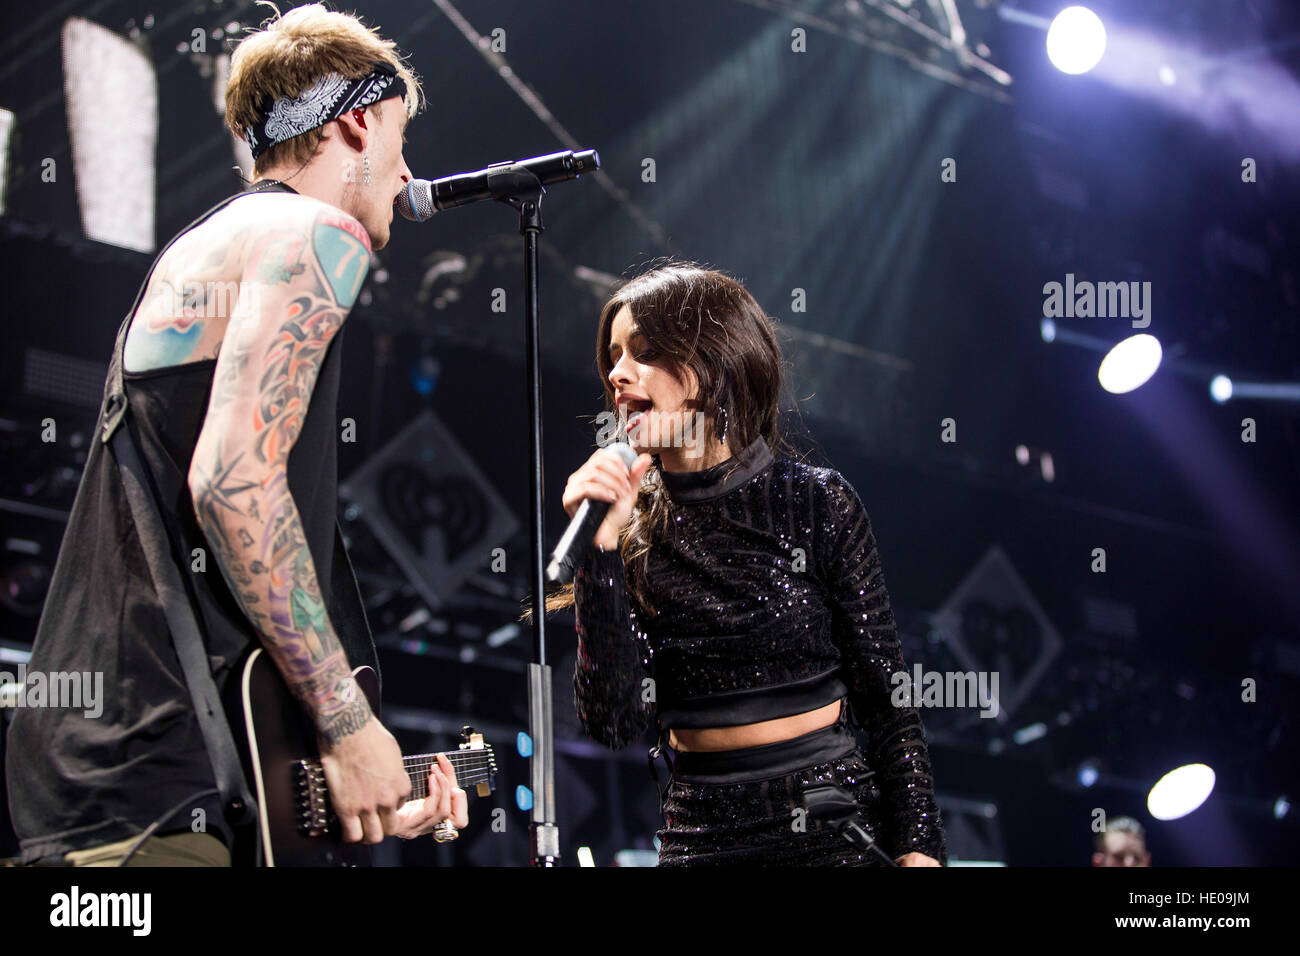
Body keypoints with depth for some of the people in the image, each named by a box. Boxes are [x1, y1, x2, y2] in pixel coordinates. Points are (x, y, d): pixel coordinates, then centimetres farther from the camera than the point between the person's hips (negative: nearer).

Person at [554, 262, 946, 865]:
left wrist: (917, 849, -8)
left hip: (832, 824, -2)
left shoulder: (816, 503, -2)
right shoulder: (635, 529, 3)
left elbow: (887, 704, 1)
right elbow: (614, 723, -7)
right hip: (698, 835, 2)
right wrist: (600, 547, -11)